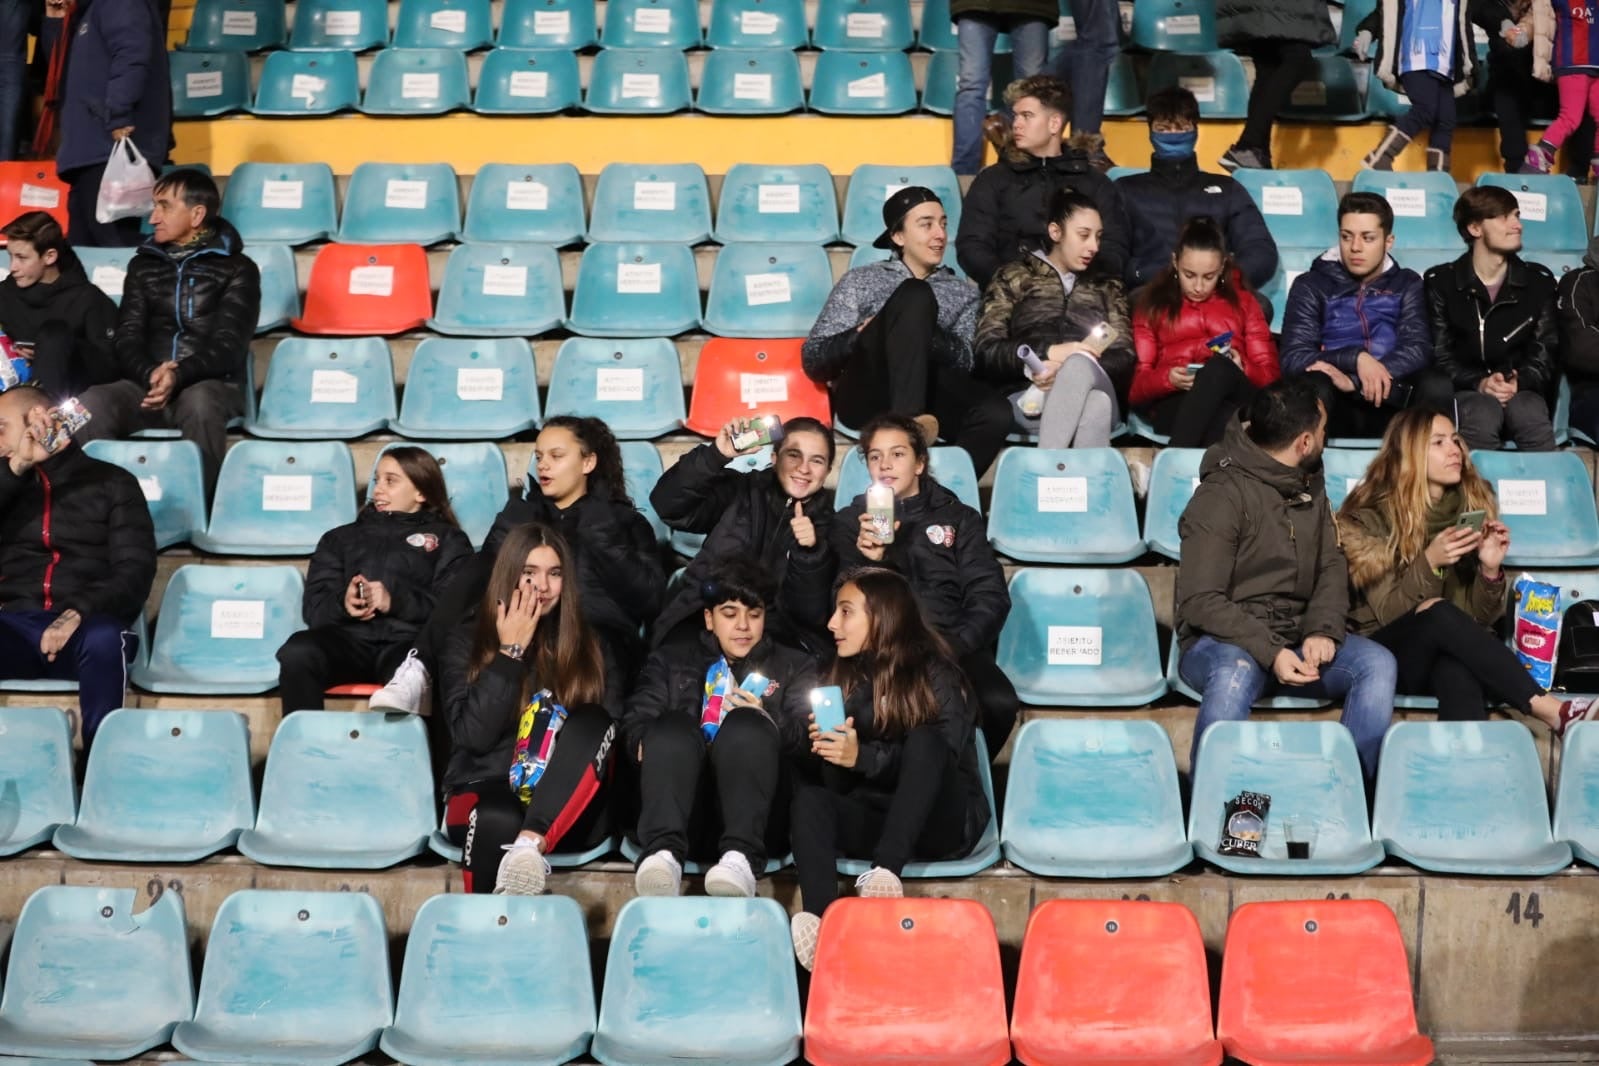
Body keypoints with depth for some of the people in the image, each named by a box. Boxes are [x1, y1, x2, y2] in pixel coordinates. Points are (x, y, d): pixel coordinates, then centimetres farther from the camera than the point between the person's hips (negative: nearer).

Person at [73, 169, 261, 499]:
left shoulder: (236, 268, 4)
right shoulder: (143, 265, 17)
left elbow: (228, 344, -7)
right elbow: (128, 337, 7)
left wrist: (180, 375, -26)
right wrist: (150, 374, -17)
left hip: (211, 385, -3)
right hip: (147, 384, 3)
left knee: (198, 403, -40)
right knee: (92, 404, -29)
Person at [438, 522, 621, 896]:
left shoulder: (588, 645, 11)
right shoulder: (468, 639, 5)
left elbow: (612, 727, 4)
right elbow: (473, 735, -8)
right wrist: (511, 651, -8)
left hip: (567, 810, 2)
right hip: (486, 792, -2)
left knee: (592, 723, -29)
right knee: (498, 822, -39)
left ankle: (530, 846, -45)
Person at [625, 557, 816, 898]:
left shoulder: (794, 666, 23)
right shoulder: (671, 661, 26)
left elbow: (808, 738, 6)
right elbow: (635, 722, 11)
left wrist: (767, 725, -14)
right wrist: (651, 744, -12)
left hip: (760, 821, -1)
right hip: (686, 813, 1)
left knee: (747, 723, -28)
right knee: (674, 725, -27)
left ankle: (740, 858, -51)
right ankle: (664, 853, -50)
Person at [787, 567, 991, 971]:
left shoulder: (934, 674, -4)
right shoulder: (842, 677, 9)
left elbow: (941, 754, -19)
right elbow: (836, 782, 3)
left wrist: (862, 756, -29)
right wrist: (826, 748, -20)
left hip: (940, 823, -4)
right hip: (875, 820, 4)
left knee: (924, 739, -31)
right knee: (808, 797, -24)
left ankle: (885, 872, -45)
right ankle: (820, 919, -48)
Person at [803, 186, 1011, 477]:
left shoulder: (964, 292, 26)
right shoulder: (861, 281, 21)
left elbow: (965, 361, 7)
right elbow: (812, 357, 11)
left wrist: (918, 330, -12)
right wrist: (860, 335, -9)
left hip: (929, 393, 2)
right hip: (864, 395, -2)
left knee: (996, 414, -32)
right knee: (915, 295, -26)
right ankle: (908, 419, -42)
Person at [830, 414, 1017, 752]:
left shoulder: (960, 518, 17)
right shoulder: (850, 521, 17)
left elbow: (990, 595, 7)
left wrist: (953, 644, -11)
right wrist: (869, 561, -15)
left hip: (950, 644, 1)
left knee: (998, 703, -29)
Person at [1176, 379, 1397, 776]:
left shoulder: (1310, 488, 12)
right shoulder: (1222, 495, -12)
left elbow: (1332, 568, 9)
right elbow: (1201, 601, -17)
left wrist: (1323, 631, -12)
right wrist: (1269, 652, -27)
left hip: (1296, 638, 6)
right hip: (1223, 641, -6)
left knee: (1377, 662, -19)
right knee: (1236, 671, -39)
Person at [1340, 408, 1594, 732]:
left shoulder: (1471, 505, 6)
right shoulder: (1370, 516, -4)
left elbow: (1480, 617, 5)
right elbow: (1388, 613, -11)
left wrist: (1490, 568, -14)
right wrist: (1430, 562, -25)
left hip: (1447, 652, 2)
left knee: (1458, 673, -38)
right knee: (1438, 612, -36)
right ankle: (1553, 711, -38)